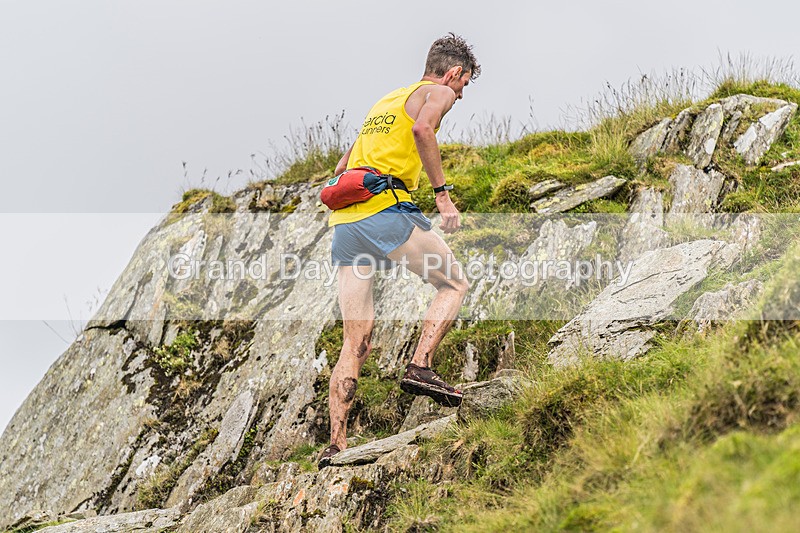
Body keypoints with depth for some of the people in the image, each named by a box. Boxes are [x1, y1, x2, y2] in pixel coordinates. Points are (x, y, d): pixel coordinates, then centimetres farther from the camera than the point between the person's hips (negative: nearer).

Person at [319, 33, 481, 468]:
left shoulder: (386, 101, 32)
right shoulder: (438, 92, 9)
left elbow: (342, 166, 32)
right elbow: (422, 128, -15)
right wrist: (442, 192, -14)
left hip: (344, 220, 7)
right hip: (387, 208, -7)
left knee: (356, 338, 5)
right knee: (455, 284, 11)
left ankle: (336, 442, -2)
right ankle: (419, 367, -7)